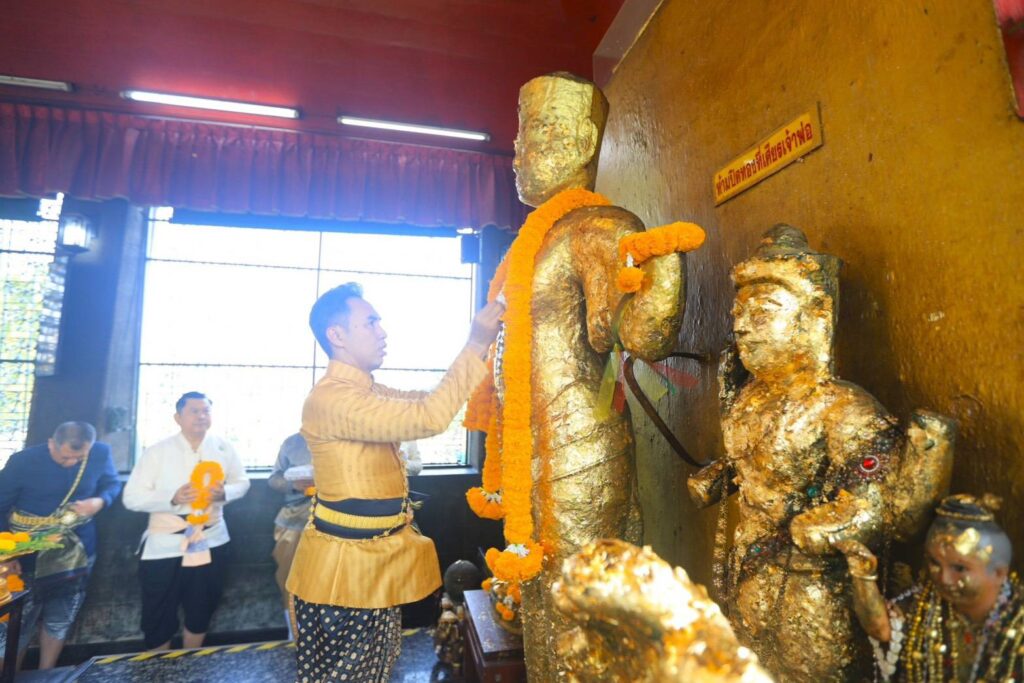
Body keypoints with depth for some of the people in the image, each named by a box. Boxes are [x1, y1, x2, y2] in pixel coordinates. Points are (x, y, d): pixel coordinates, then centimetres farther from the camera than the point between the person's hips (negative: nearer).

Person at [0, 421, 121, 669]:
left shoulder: (101, 454, -13)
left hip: (76, 554, 2)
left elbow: (112, 484, 4)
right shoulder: (22, 461, -17)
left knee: (59, 622, 16)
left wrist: (100, 501, -18)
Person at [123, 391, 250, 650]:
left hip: (210, 542, 3)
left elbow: (242, 482, 5)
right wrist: (173, 498, -26)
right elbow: (132, 497, -10)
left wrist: (224, 492, -17)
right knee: (158, 618, 11)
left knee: (201, 613, 17)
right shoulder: (157, 451, -8)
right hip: (165, 546, -2)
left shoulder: (223, 448, -1)